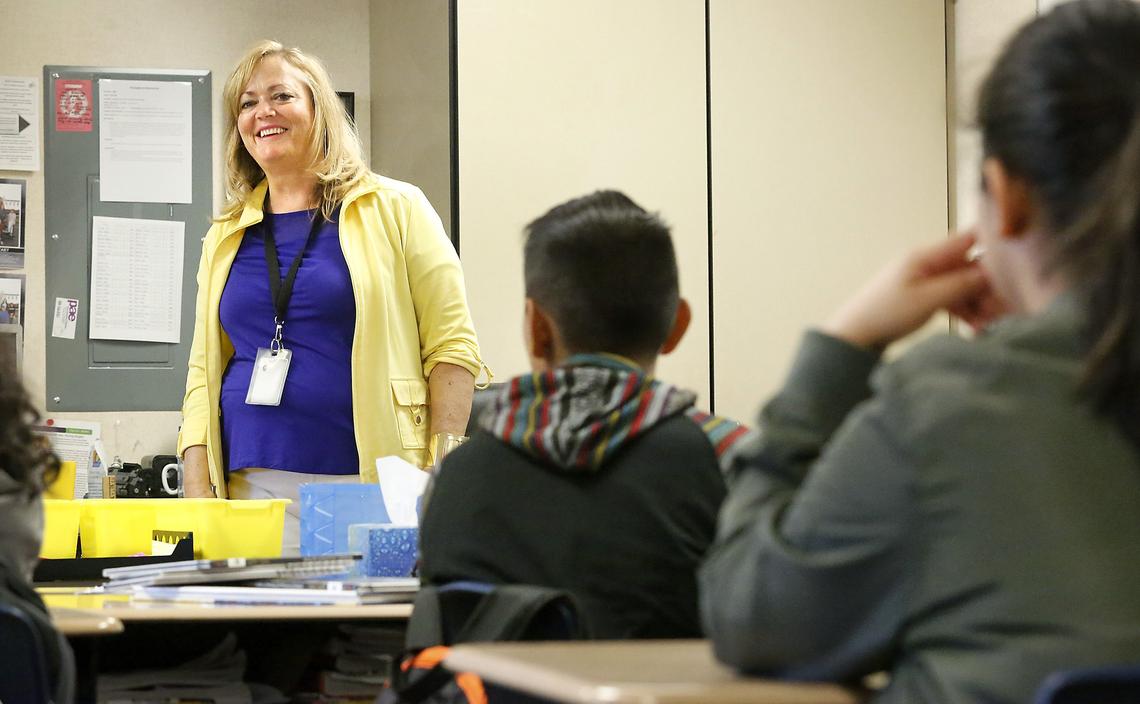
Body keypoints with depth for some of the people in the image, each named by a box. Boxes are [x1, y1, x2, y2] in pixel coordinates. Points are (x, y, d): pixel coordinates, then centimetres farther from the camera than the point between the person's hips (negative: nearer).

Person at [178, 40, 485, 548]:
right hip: (252, 486, 3)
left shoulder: (394, 210, 4)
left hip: (370, 486, -3)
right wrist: (198, 500, 5)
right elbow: (204, 372, 17)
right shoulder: (225, 238, 16)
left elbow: (452, 349, 0)